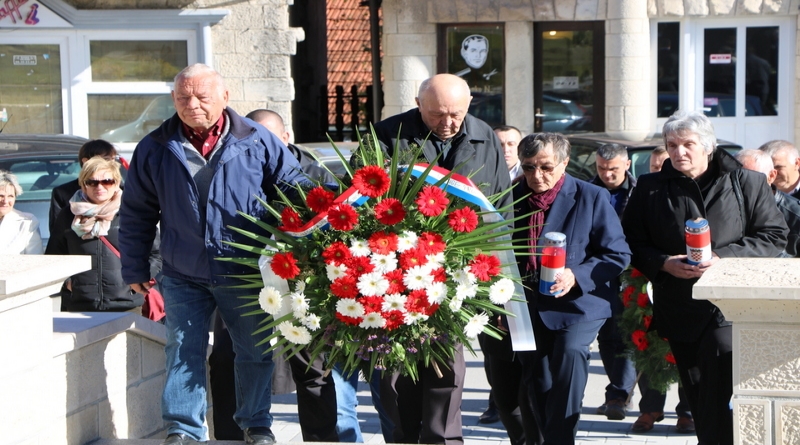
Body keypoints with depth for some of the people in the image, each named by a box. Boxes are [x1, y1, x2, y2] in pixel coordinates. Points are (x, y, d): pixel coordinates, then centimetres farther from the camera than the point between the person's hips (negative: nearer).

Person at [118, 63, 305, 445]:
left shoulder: (257, 141, -1)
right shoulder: (155, 149, 2)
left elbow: (294, 189, 6)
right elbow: (136, 214, 8)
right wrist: (135, 269, 8)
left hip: (246, 274, 0)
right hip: (184, 277, 0)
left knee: (255, 352, 10)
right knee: (184, 352, -1)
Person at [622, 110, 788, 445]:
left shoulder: (746, 183, 3)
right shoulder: (650, 189, 10)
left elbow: (773, 236, 0)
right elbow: (633, 242, 10)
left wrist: (723, 258, -13)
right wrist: (664, 263, -10)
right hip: (679, 312, 3)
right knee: (697, 395, 10)